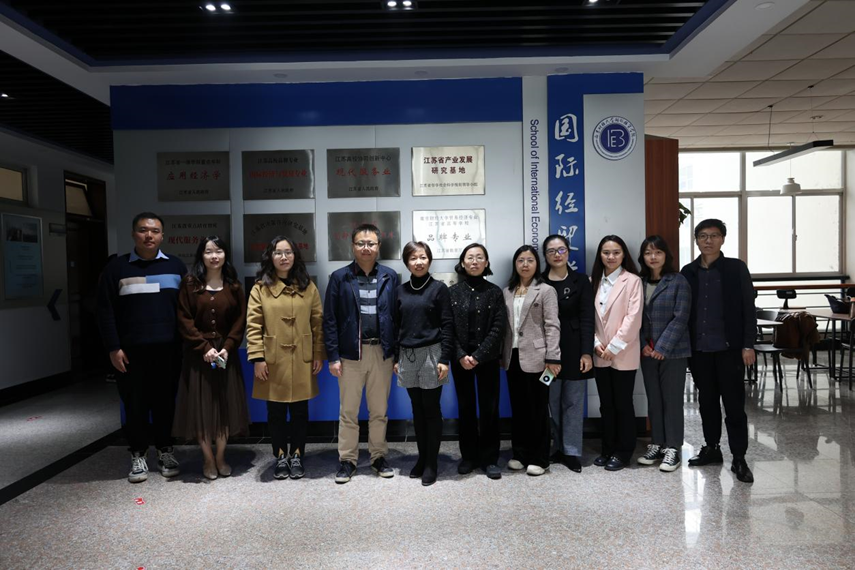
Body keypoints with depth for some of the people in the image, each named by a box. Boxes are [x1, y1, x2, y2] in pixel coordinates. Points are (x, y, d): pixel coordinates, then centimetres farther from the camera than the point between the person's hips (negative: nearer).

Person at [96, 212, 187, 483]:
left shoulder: (175, 266, 8)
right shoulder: (117, 268, 3)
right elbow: (105, 311, 1)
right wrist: (113, 348, -6)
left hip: (168, 349, 1)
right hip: (131, 351, -1)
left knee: (165, 402, 7)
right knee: (135, 405, 5)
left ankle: (165, 451, 22)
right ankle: (138, 456, 19)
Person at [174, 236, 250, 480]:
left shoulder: (233, 285, 5)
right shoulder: (190, 283, 0)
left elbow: (240, 320, 2)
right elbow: (184, 320, -5)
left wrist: (227, 348, -10)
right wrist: (204, 347, -13)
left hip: (226, 352, 2)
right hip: (198, 354, -2)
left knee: (225, 404, 5)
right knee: (201, 405, 1)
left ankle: (221, 457, 19)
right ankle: (208, 459, 15)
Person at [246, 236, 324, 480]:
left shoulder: (308, 287, 4)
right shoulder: (260, 288, -2)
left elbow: (318, 322, 4)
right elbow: (253, 326, -4)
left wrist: (319, 354, 1)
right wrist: (257, 358, -10)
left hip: (302, 360, 1)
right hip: (272, 361, -1)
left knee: (300, 410, 10)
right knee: (276, 412, 9)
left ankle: (297, 456, 25)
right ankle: (280, 457, 24)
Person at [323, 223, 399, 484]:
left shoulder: (390, 277, 3)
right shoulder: (340, 278, 0)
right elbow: (330, 320, -1)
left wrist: (398, 354, 0)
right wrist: (333, 356, -6)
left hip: (382, 352, 1)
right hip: (350, 353, -1)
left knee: (379, 411, 11)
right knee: (348, 412, 8)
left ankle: (379, 457, 26)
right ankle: (347, 460, 21)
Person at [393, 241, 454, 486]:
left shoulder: (439, 288, -3)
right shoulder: (401, 290, 8)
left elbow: (447, 325, -6)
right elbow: (397, 326, 11)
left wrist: (445, 359, -12)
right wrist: (396, 358, 8)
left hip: (431, 354, -4)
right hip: (408, 356, 4)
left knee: (431, 409, 2)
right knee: (417, 409, 11)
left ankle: (431, 463, 13)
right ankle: (422, 457, 24)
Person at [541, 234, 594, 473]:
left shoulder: (580, 280, 4)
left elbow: (587, 318, -1)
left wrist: (587, 352, -9)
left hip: (574, 349, 0)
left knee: (573, 402, 4)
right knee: (551, 402, 4)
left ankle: (572, 452, 13)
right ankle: (554, 448, 18)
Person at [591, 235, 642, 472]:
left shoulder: (632, 281, -6)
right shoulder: (593, 281, 10)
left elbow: (633, 317, -13)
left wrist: (614, 347, -14)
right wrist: (596, 343, -5)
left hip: (623, 354, -5)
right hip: (600, 354, 5)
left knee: (623, 404, 4)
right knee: (606, 404, 13)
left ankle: (623, 452, 17)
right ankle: (608, 449, 24)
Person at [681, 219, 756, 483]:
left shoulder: (737, 268, -1)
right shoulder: (688, 272, 7)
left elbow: (748, 308, -4)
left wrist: (748, 345, -10)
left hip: (729, 348, -3)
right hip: (698, 349, 3)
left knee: (734, 404, 1)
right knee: (707, 402, 13)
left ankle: (739, 459, 10)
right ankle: (711, 449, 26)